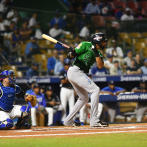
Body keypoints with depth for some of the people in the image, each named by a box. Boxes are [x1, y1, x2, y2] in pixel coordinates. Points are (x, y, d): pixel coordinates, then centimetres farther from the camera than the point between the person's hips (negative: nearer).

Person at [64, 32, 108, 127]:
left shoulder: (98, 53, 16)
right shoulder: (86, 45, -5)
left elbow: (100, 66, -1)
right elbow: (70, 57, -6)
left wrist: (96, 53, -11)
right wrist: (72, 53, -28)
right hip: (75, 71, -10)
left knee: (84, 98, 19)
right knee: (95, 90, -16)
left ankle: (68, 120, 26)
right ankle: (94, 121, -22)